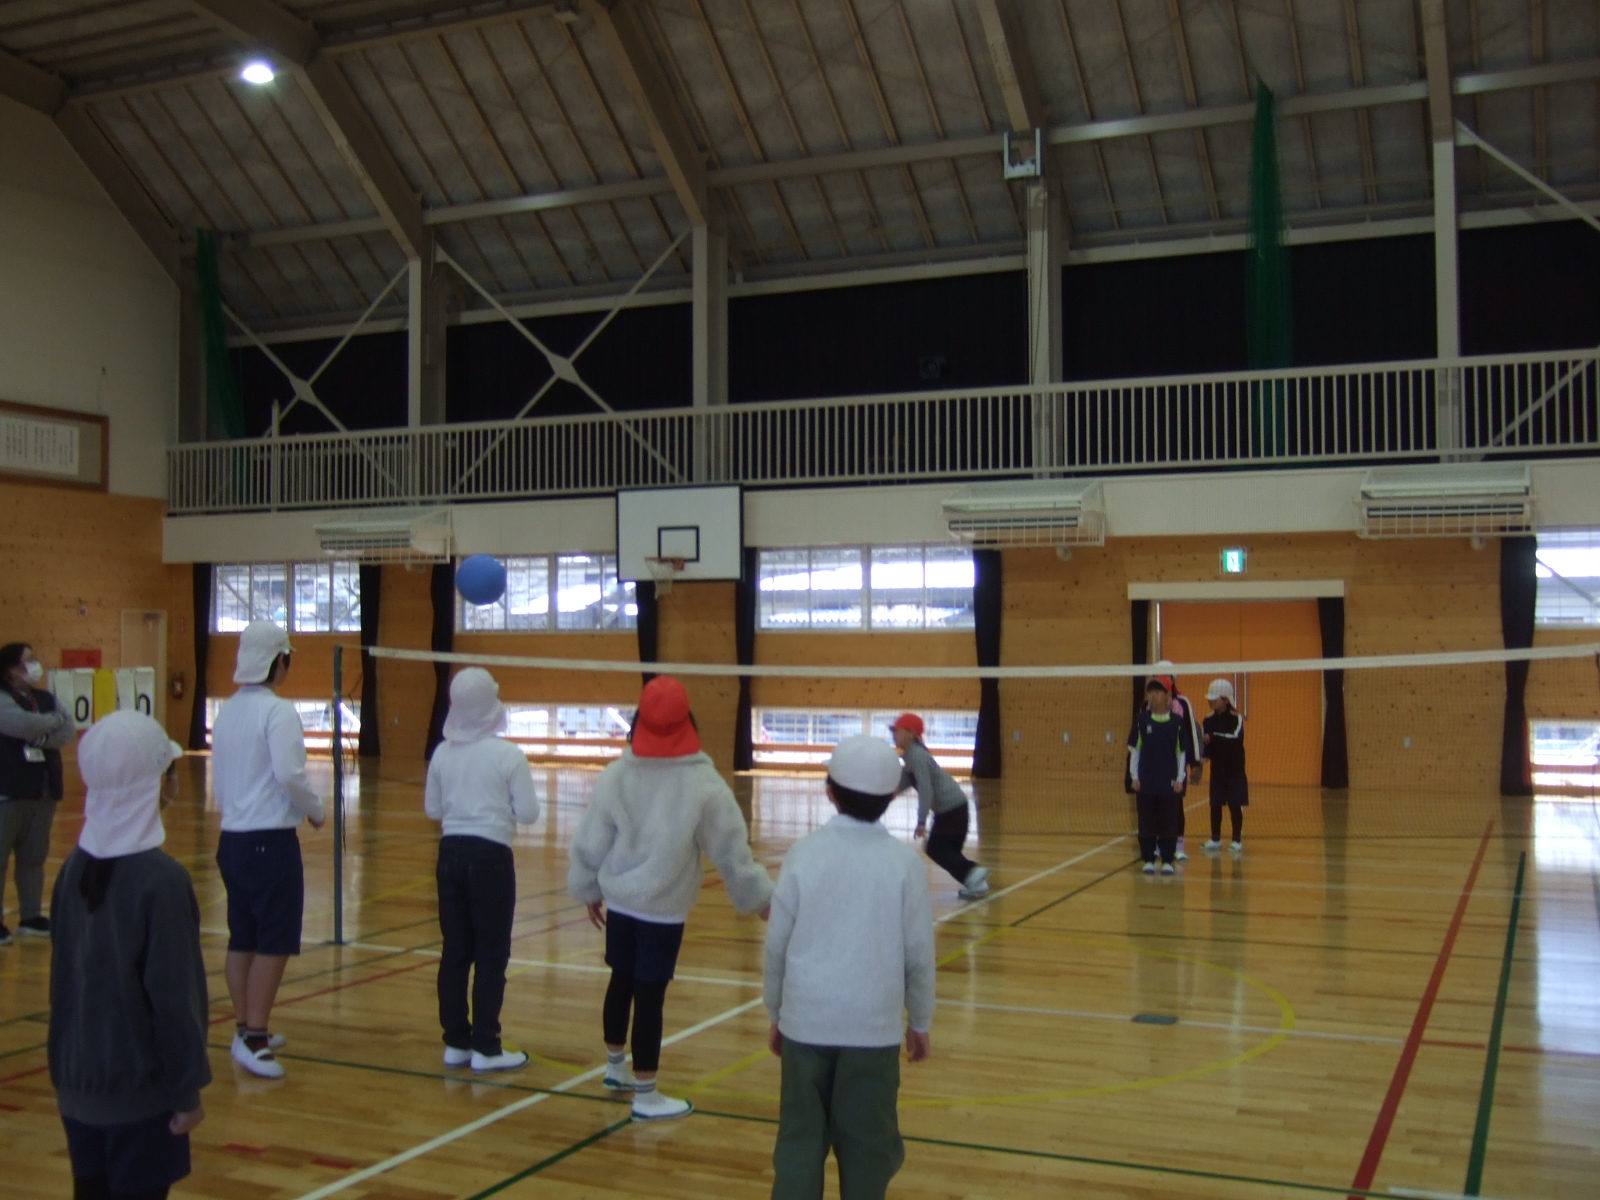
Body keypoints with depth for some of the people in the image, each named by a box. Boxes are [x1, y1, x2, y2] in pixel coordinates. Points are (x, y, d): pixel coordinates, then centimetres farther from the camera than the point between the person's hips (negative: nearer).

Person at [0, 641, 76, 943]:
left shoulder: (46, 699, 13)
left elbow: (69, 732, 1)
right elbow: (25, 725, -25)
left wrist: (40, 738, -16)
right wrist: (55, 720, -6)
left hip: (43, 791, 7)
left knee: (34, 857, 12)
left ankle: (31, 916, 20)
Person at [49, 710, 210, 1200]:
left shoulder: (74, 868, 1)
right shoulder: (162, 879, -20)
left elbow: (66, 977, 10)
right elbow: (173, 996, -18)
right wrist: (187, 1090, -9)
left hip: (76, 1080, 7)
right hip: (140, 1085, -6)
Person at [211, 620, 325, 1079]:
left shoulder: (226, 711, 10)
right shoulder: (278, 711, -14)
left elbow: (219, 779, 14)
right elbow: (289, 775, -22)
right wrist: (315, 811, -6)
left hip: (232, 838, 8)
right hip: (270, 840, -8)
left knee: (242, 938, 15)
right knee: (274, 942, -3)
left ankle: (245, 1028, 24)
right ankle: (253, 1038, -5)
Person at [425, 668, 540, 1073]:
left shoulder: (443, 753, 2)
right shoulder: (508, 755, -12)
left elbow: (432, 808, 11)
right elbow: (528, 813, -10)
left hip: (451, 853, 5)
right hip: (490, 856, -5)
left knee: (455, 952, 12)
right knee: (491, 955, 3)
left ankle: (456, 1043, 18)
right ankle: (485, 1048, 6)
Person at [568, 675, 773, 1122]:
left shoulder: (615, 776, -6)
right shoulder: (703, 784, -16)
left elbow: (590, 842, 1)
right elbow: (731, 852, -9)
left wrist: (589, 889, 18)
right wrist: (761, 898, 4)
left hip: (619, 901, 4)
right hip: (664, 909, -4)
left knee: (622, 981, 21)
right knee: (650, 995, 2)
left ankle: (616, 1066, 40)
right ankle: (645, 1096, 12)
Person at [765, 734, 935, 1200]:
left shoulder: (804, 852, -4)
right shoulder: (904, 861, -5)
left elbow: (777, 945, 2)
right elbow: (918, 953, 0)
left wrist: (775, 1014, 16)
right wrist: (920, 1021, 15)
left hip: (806, 1021, 1)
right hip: (873, 1027, 0)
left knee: (799, 1140, 9)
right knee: (866, 1146, 9)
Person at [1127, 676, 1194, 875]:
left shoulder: (1177, 722, -1)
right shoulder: (1141, 720, 0)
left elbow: (1182, 752, 3)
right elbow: (1134, 750, 3)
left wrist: (1180, 778, -1)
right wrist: (1134, 776, 0)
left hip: (1170, 782, 0)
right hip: (1146, 782, 1)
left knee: (1169, 822, 4)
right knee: (1147, 822, 5)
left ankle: (1167, 860, 14)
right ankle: (1149, 860, 15)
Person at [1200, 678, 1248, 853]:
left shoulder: (1236, 718, -10)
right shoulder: (1209, 720, 1)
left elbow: (1236, 737, -25)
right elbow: (1206, 742, -3)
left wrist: (1213, 738, -35)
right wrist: (1205, 753, -25)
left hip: (1234, 769, -4)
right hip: (1217, 768, 4)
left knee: (1235, 805, 1)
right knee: (1215, 804, 6)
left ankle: (1237, 840, 11)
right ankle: (1215, 839, 18)